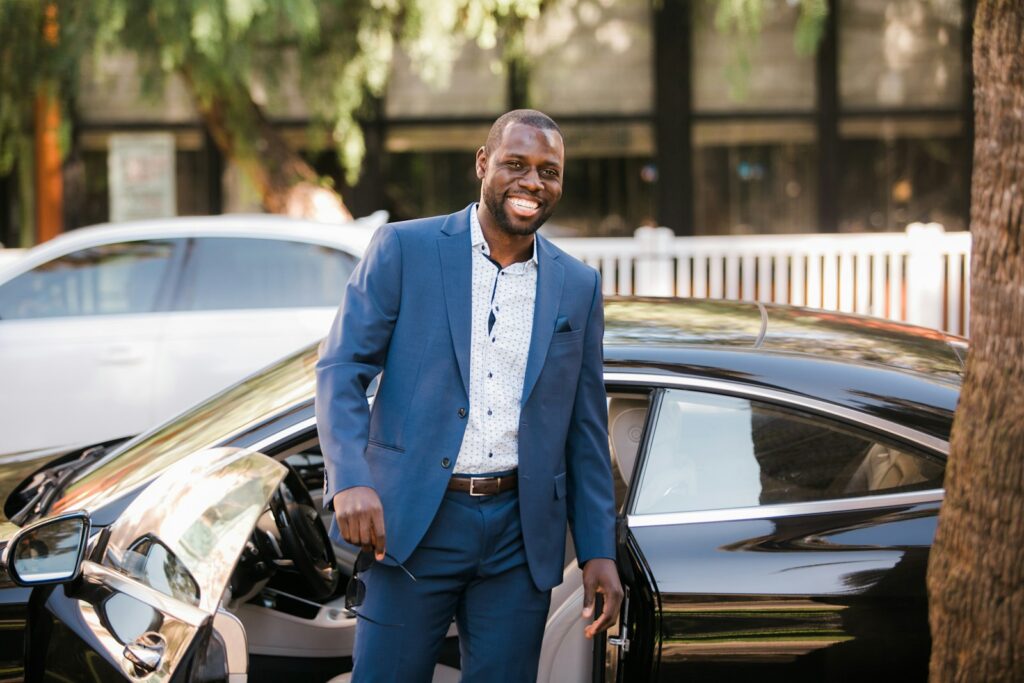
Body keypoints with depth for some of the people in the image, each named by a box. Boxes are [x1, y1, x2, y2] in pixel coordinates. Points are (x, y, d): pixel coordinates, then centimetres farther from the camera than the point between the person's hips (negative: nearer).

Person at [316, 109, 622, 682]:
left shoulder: (579, 286, 10)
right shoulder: (403, 249, 0)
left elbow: (586, 430, 12)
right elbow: (340, 369, -4)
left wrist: (599, 551, 8)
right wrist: (350, 481, -19)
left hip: (520, 534, 3)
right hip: (413, 524, -3)